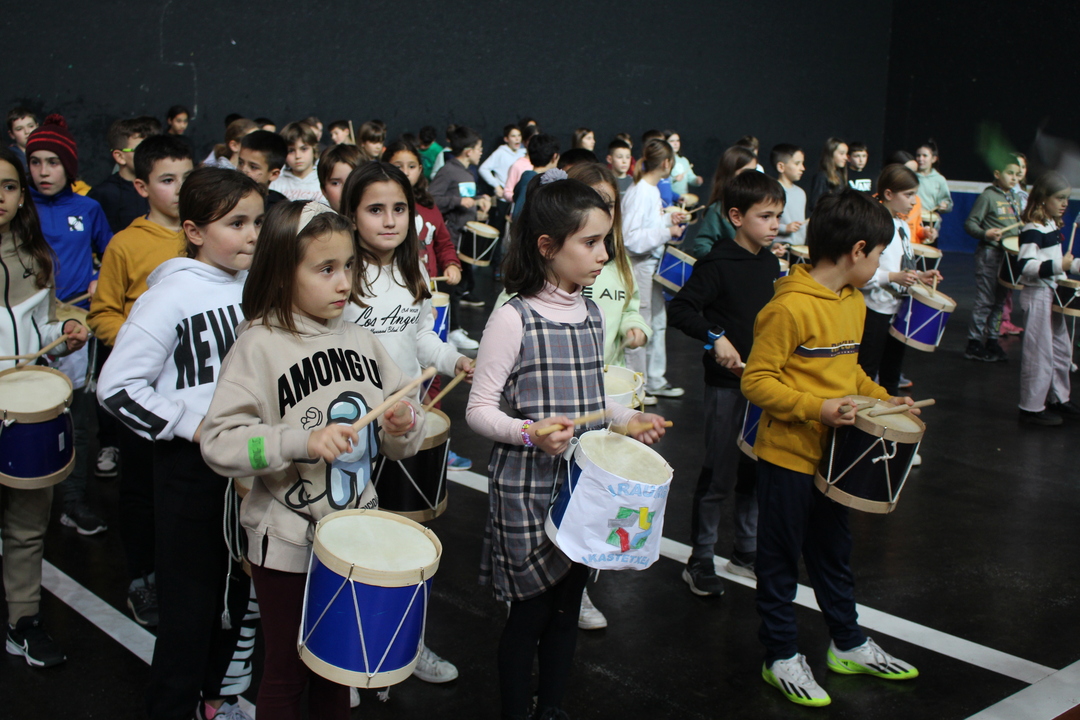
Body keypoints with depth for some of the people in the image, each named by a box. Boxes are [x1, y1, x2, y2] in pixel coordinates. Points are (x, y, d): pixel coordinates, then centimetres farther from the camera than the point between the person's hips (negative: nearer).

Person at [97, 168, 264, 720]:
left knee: (234, 590, 18)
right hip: (190, 467, -6)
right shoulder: (171, 295, -16)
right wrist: (191, 426, -18)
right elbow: (116, 386, -16)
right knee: (190, 598, 4)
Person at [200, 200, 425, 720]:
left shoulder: (359, 340, 0)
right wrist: (301, 442, -31)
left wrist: (402, 426, -16)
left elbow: (399, 440, 7)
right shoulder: (259, 346, -15)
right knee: (287, 674, 15)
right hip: (286, 545, -4)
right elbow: (218, 443, -21)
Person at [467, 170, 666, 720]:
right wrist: (529, 433, -31)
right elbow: (479, 410, -14)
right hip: (528, 488, -6)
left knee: (567, 605, 18)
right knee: (530, 611, 6)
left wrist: (628, 419, 1)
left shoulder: (591, 314, 5)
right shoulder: (513, 318, -16)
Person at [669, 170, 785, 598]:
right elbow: (679, 309, -18)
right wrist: (716, 338, -27)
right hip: (727, 383, -7)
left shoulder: (771, 263, 7)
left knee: (756, 472, 16)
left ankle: (747, 552, 30)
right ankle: (700, 563, 13)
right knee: (719, 478, 0)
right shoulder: (718, 264, -14)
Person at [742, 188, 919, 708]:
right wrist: (816, 408, -27)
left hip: (833, 452, 9)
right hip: (788, 454, -9)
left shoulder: (853, 302, 7)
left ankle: (849, 645, 37)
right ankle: (781, 657, 21)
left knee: (834, 549, 22)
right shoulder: (790, 307, -21)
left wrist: (882, 398, 7)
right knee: (781, 557, 7)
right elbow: (756, 381, -21)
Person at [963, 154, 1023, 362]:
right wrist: (985, 233, -27)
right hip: (989, 255, -7)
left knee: (999, 301, 11)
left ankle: (992, 341, 19)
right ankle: (974, 343, 2)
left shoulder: (1014, 198, 14)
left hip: (1009, 256, 7)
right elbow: (970, 223, -12)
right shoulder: (988, 196, -8)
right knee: (985, 301, -5)